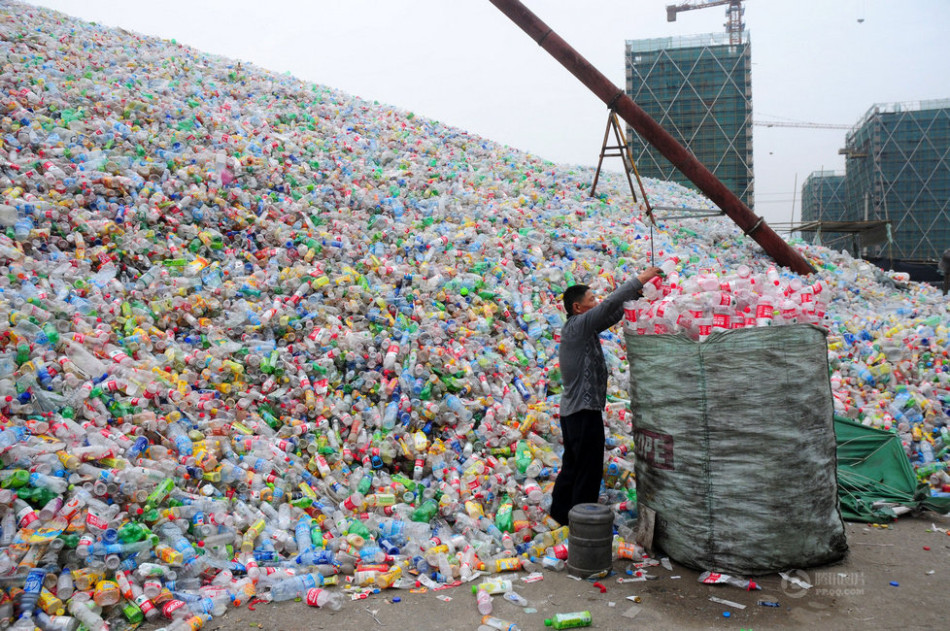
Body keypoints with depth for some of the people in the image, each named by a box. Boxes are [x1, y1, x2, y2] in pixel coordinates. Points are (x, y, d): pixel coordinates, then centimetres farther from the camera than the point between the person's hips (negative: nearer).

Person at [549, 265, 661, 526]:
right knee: (589, 470, -1)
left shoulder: (582, 327, 13)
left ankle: (561, 513, 29)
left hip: (572, 409, 10)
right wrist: (640, 279, -18)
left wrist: (631, 297, 2)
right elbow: (609, 305, -23)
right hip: (584, 409, -10)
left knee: (572, 465, 19)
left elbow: (612, 316, 16)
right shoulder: (578, 326, -15)